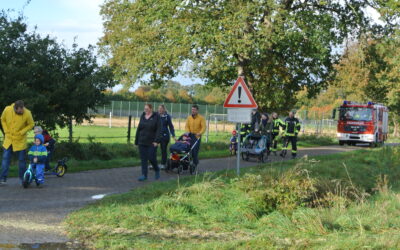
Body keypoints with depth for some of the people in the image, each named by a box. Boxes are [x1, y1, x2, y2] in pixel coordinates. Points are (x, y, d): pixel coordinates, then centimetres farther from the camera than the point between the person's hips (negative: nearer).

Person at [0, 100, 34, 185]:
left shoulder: (27, 113, -21)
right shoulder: (7, 110, -15)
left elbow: (31, 124, -5)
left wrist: (22, 132, -15)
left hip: (20, 140, -1)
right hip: (9, 139, 1)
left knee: (22, 160, 7)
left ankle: (23, 178, 21)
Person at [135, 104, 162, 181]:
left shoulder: (156, 117, -5)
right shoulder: (142, 116, 10)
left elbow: (159, 130, -10)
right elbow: (139, 129, 14)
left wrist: (157, 141, -19)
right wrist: (136, 141, 12)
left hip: (152, 142, -4)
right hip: (142, 142, 5)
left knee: (151, 158, -5)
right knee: (143, 159, 1)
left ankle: (157, 170, 21)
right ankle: (144, 175, 4)